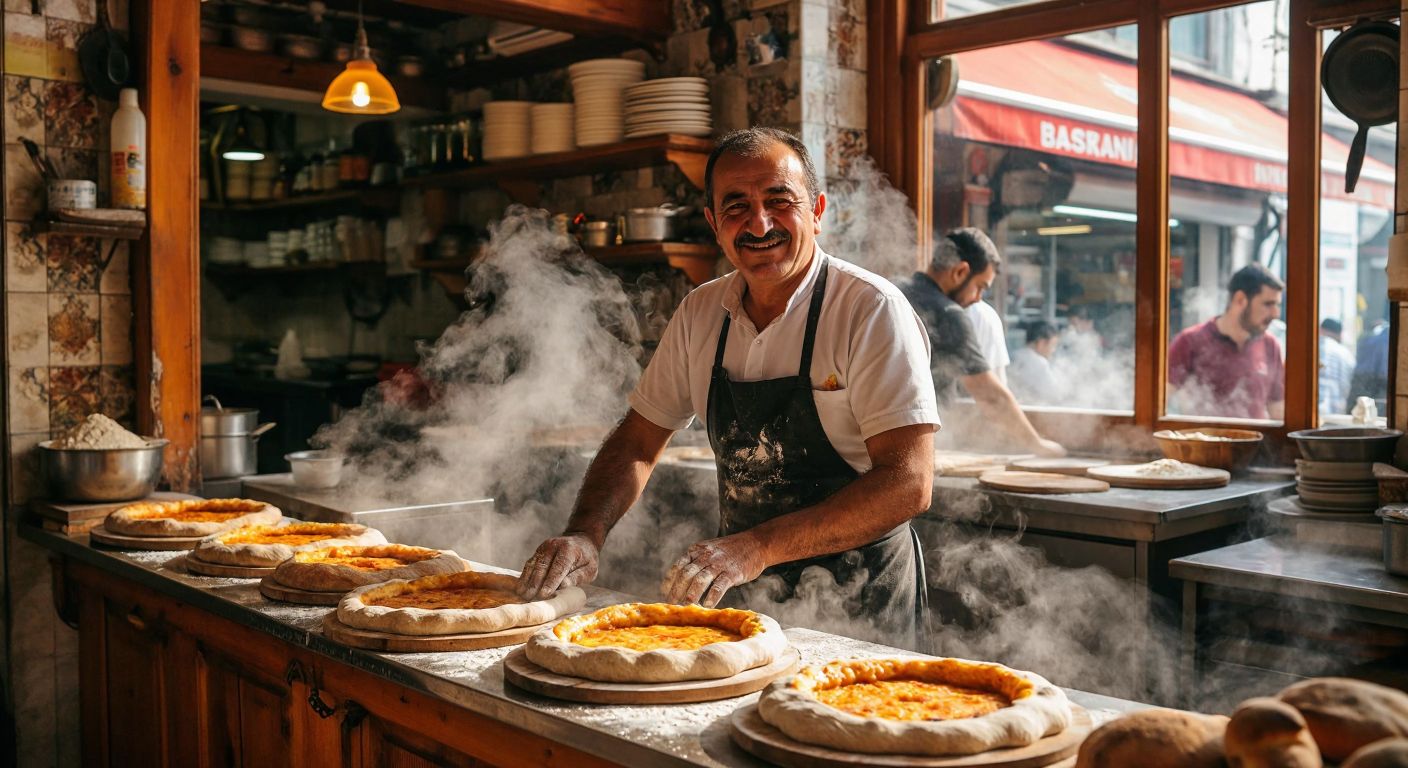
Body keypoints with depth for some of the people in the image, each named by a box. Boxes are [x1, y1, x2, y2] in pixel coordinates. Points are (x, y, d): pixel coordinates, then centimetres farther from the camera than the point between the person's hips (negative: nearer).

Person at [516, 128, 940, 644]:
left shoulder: (872, 310, -14)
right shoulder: (700, 313, 4)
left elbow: (908, 483, -21)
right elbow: (638, 441, 10)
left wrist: (758, 548, -29)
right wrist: (585, 535, -8)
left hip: (856, 605, -4)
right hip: (740, 599, 5)